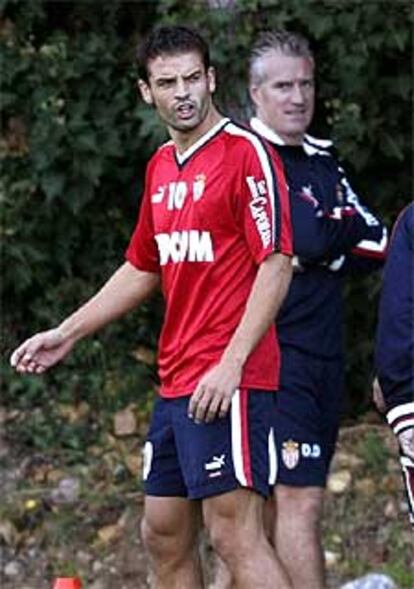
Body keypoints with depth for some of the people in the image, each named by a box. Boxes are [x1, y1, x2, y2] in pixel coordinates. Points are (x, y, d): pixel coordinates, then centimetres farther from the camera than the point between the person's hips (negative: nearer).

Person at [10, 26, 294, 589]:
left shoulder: (246, 152, -9)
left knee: (235, 533, -14)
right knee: (164, 537, 11)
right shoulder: (161, 166, 16)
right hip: (175, 382, 9)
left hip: (229, 380, -9)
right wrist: (66, 333, 27)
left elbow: (276, 262, -15)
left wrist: (231, 364, -21)